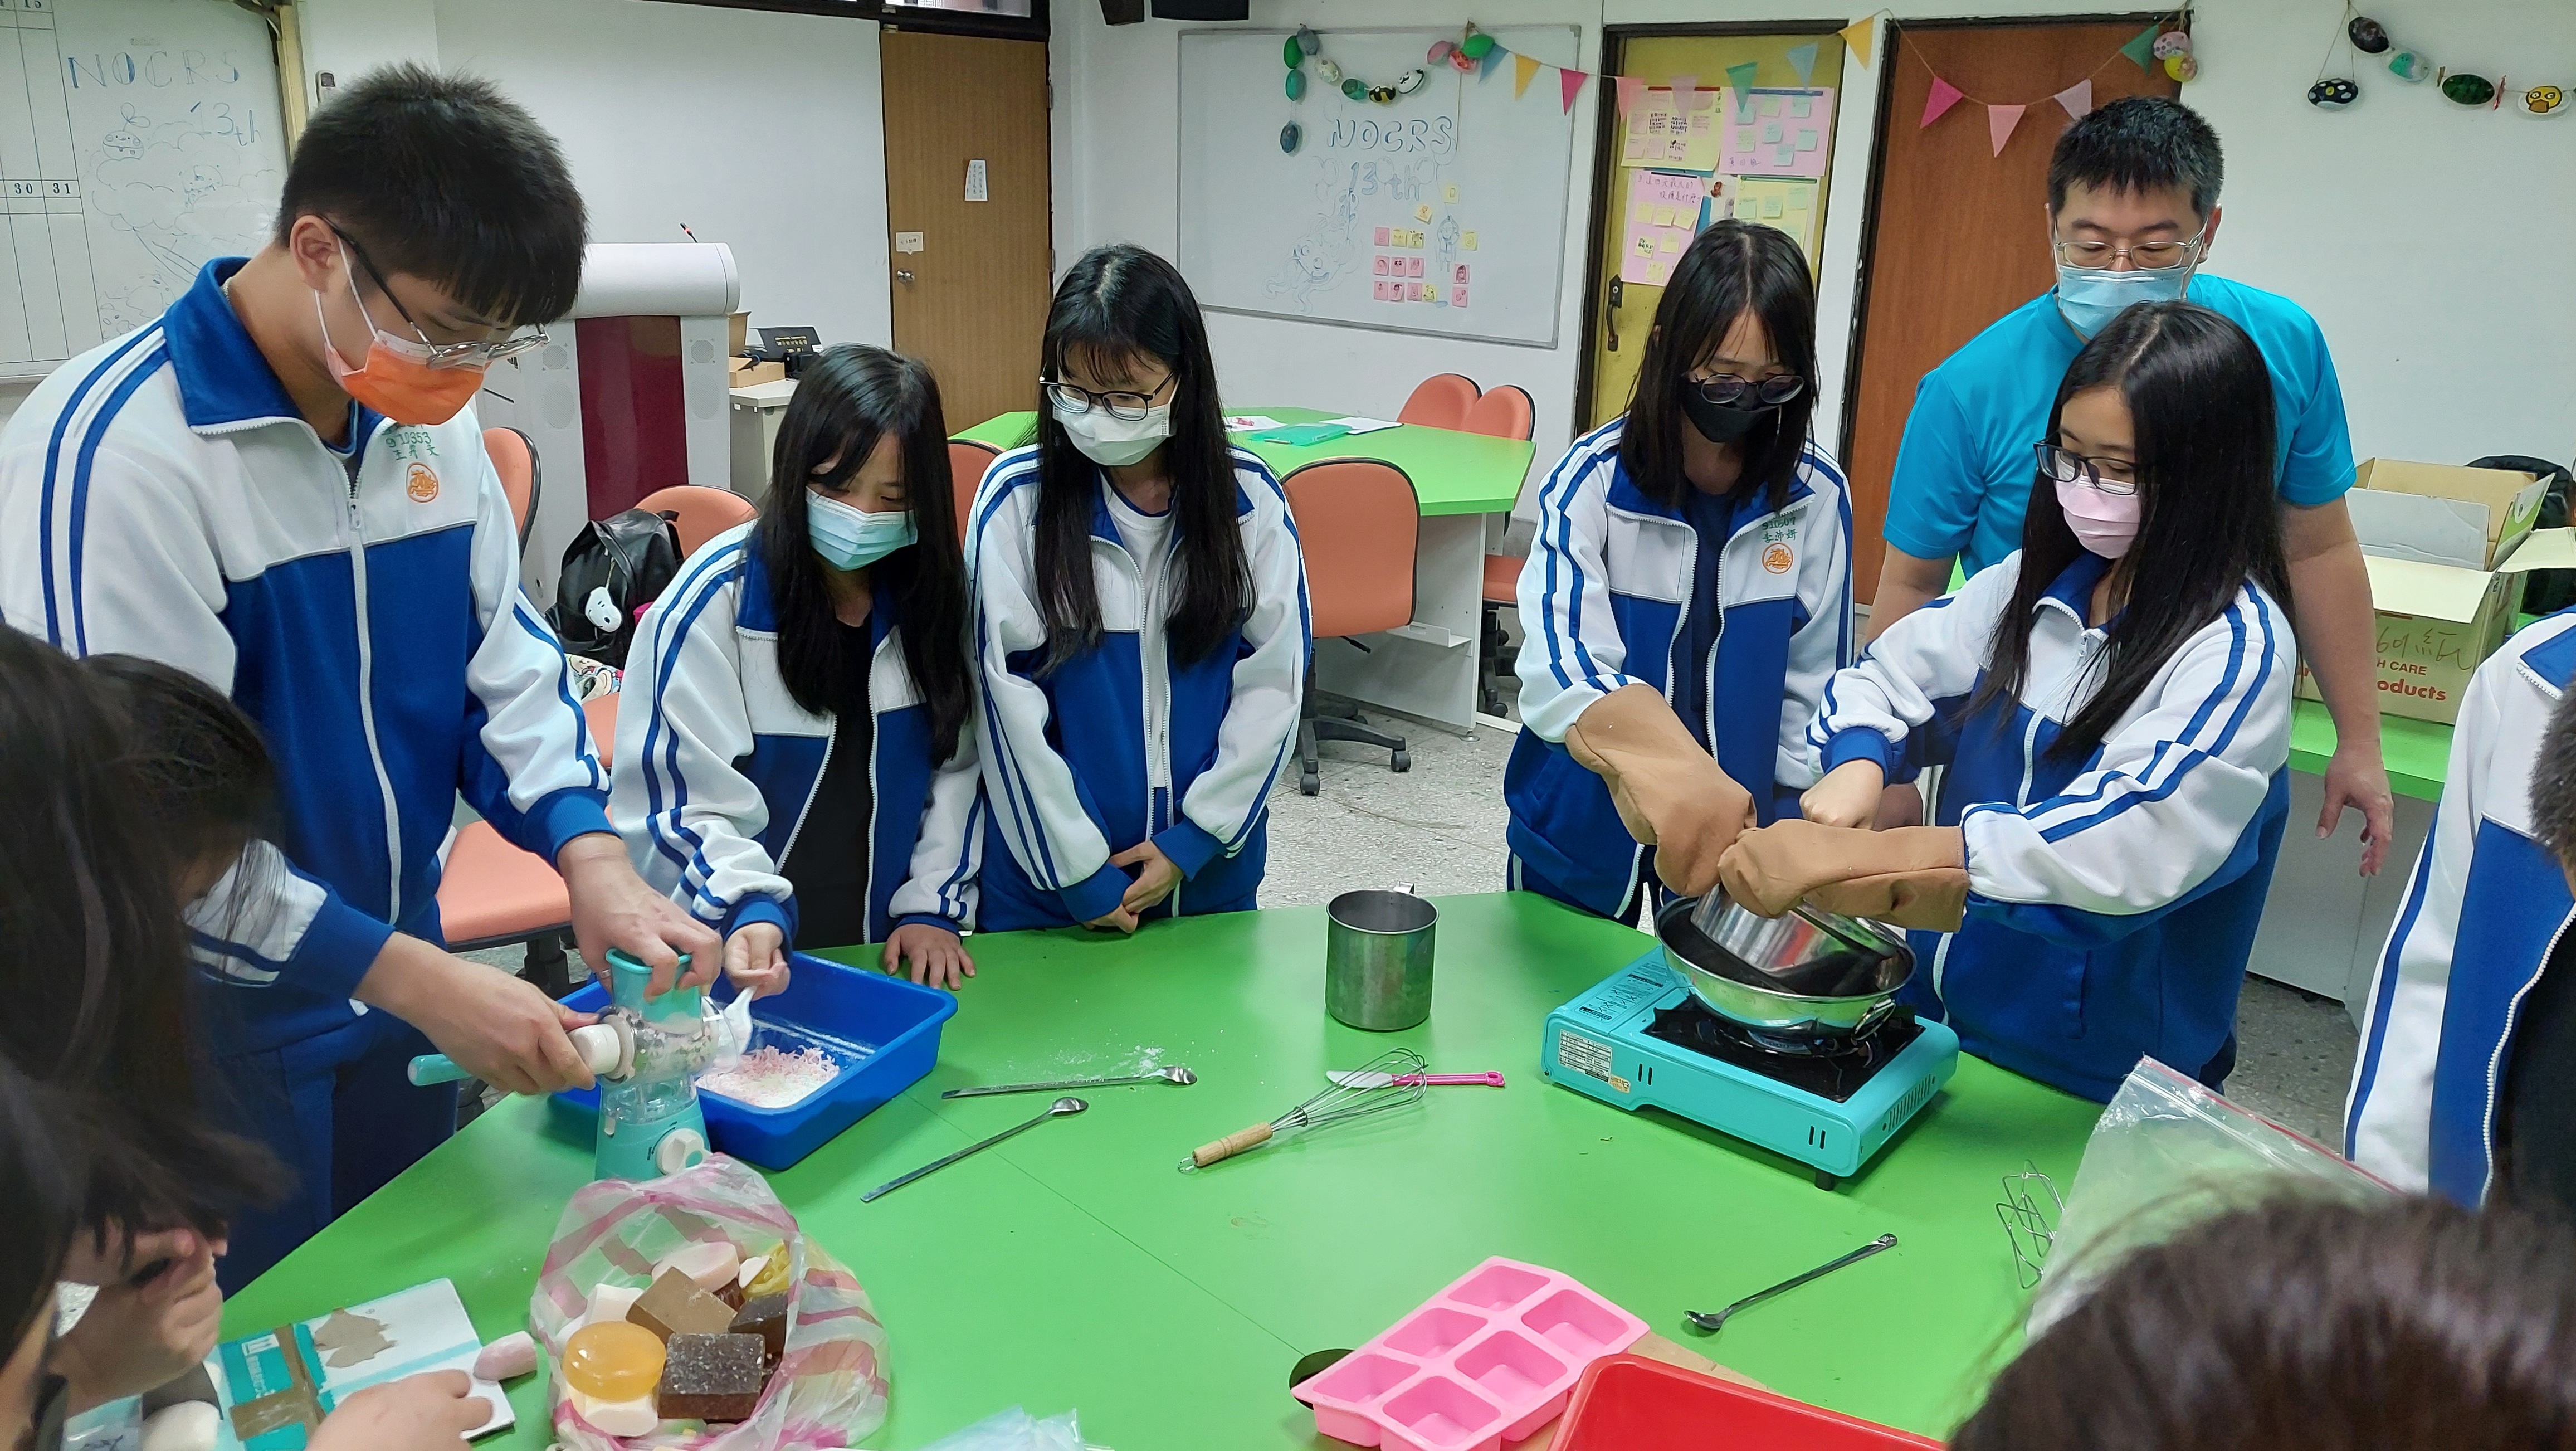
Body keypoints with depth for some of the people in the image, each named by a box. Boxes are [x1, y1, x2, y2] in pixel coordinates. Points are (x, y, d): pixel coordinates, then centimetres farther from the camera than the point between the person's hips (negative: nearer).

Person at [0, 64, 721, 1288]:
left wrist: (588, 854, -13)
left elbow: (505, 655, 4)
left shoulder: (428, 422, -3)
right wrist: (416, 977, -25)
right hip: (214, 1040, -6)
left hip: (396, 993, 6)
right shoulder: (112, 448, -23)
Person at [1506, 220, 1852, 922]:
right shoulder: (1592, 480, -18)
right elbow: (1561, 671, -31)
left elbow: (1814, 689, 0)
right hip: (1583, 824, -1)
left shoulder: (1816, 496, -10)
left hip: (1733, 820, 2)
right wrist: (1672, 770, -49)